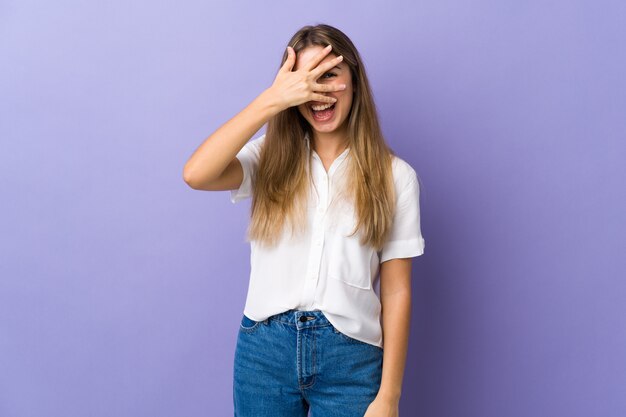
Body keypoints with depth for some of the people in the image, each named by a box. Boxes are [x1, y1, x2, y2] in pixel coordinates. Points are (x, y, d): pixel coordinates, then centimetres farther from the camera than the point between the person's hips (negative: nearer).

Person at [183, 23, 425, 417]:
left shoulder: (394, 176, -3)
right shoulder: (271, 159, 1)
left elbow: (397, 292, -3)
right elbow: (196, 175, -19)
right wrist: (272, 99, -20)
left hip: (350, 356, -1)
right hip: (264, 348, 2)